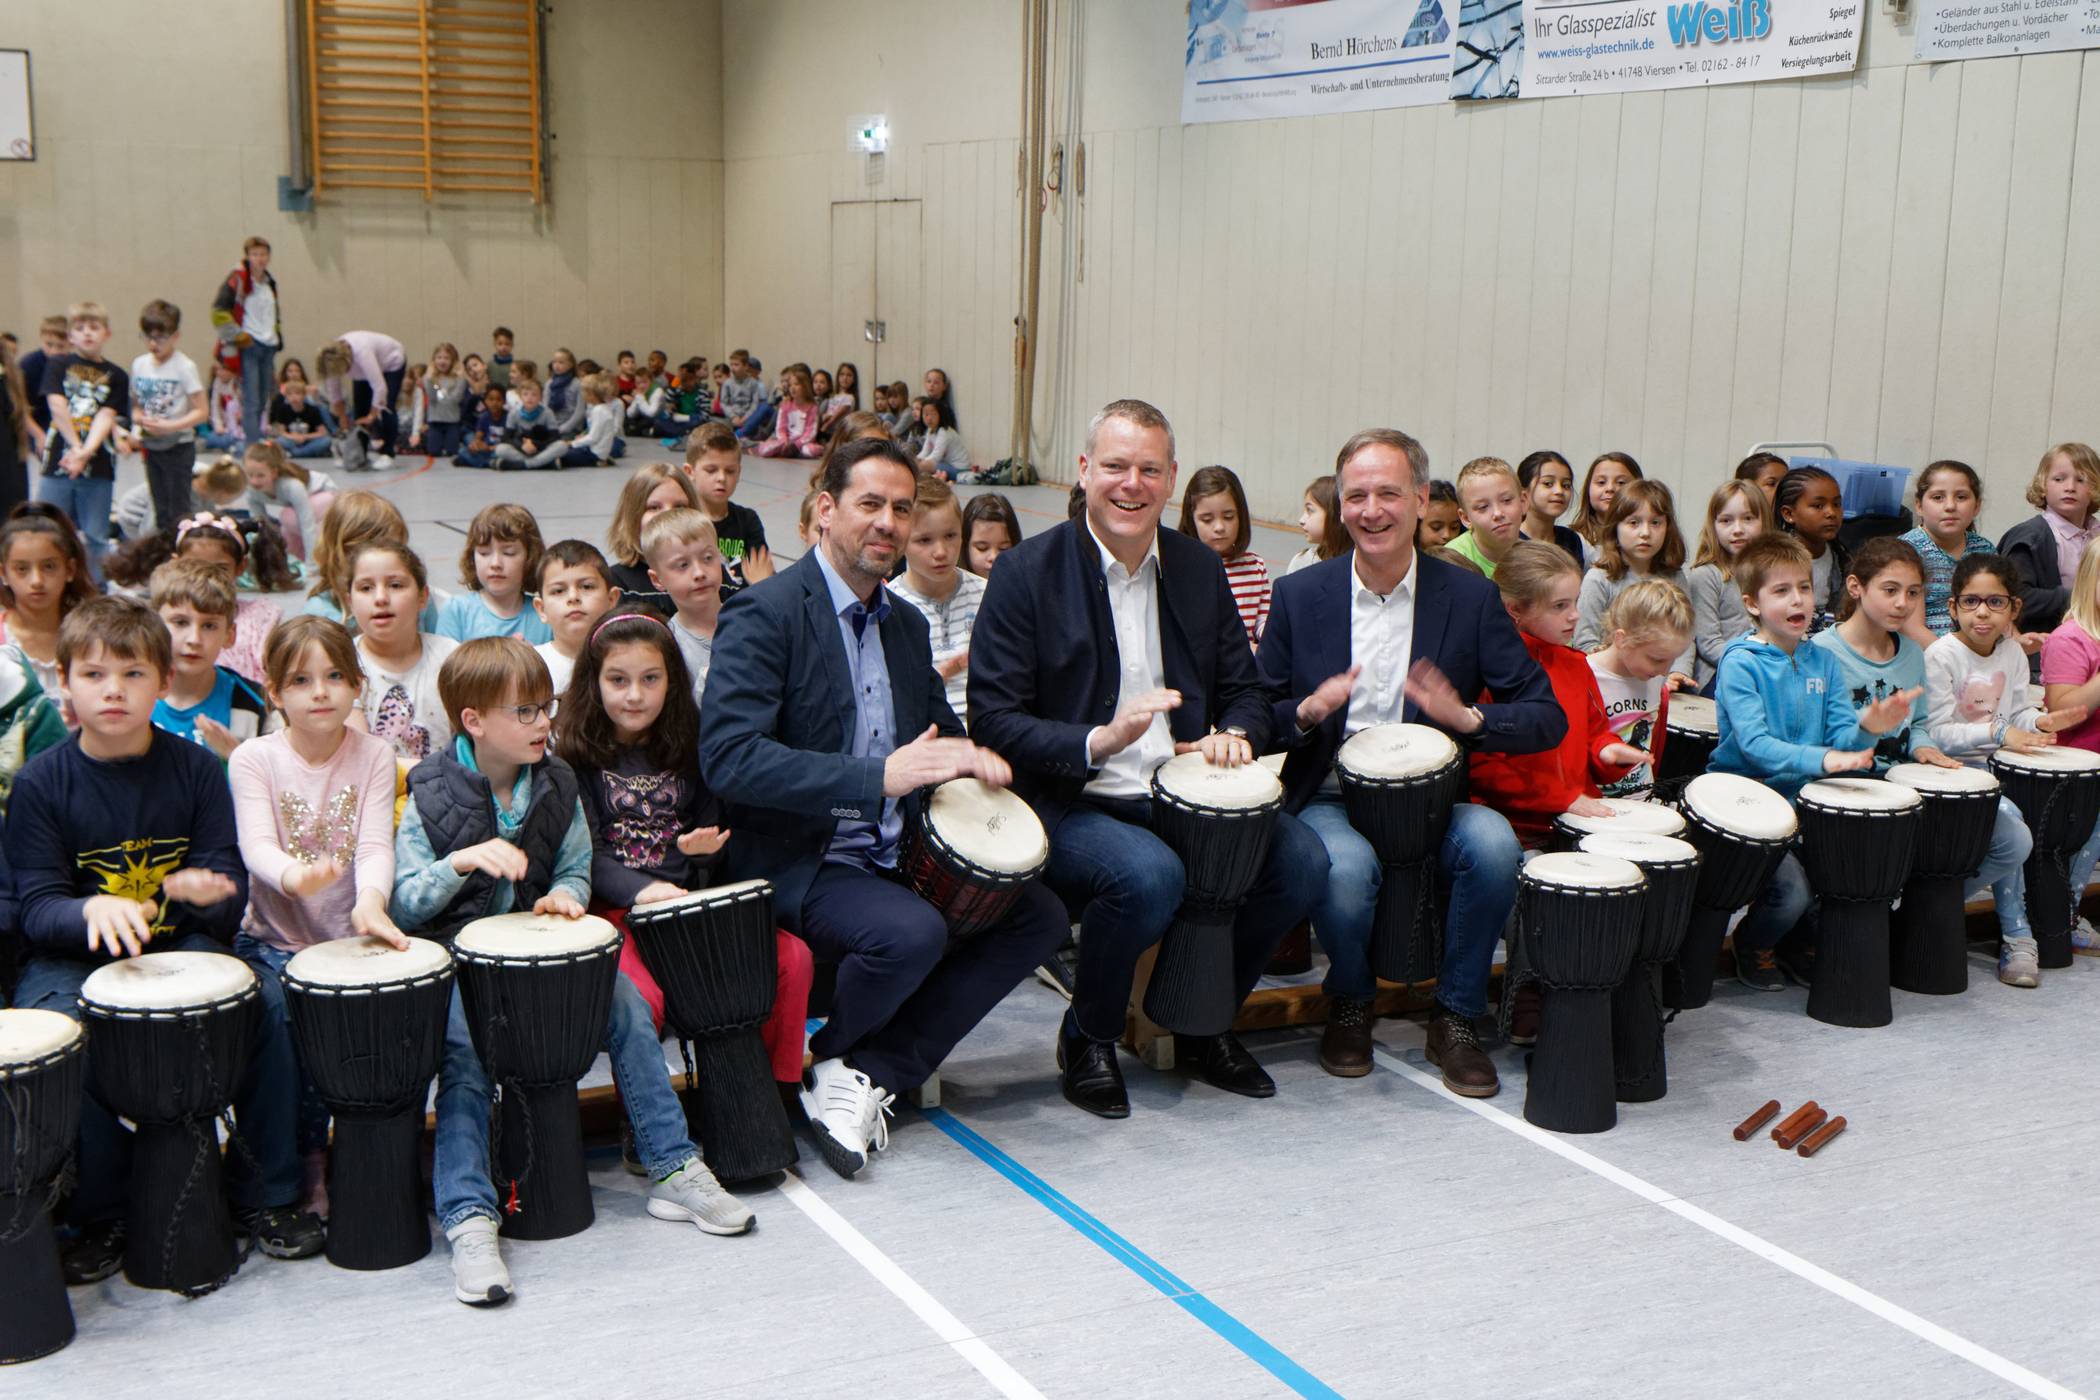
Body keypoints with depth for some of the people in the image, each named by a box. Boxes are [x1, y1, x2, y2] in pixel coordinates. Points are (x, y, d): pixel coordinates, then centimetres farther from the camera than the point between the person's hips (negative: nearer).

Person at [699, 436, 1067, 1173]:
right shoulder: (763, 613, -11)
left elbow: (940, 731, 26)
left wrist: (971, 759, -1)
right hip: (792, 861, -8)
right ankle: (825, 1062, 0)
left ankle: (870, 1073, -5)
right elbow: (728, 758, -23)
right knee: (912, 932, -32)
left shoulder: (906, 626, 15)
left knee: (1038, 914, -6)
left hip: (894, 857, 8)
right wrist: (879, 776, -30)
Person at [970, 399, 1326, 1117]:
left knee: (1301, 860, -17)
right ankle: (1087, 1039, -3)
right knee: (1149, 873, -34)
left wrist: (1234, 734, -8)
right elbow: (992, 721, -11)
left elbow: (1244, 688, 17)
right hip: (1068, 806, -5)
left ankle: (1204, 1022, 9)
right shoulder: (1028, 573, -6)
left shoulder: (1199, 568, 11)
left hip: (1182, 795, 5)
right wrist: (1097, 742, -26)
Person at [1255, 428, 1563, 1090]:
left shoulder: (1470, 598, 2)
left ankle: (1456, 1017, -6)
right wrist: (1307, 712, -17)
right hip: (1330, 803, -1)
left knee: (1494, 843, -31)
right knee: (1345, 866, -34)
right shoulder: (1300, 595, 4)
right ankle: (1349, 1003, 1)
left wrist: (1468, 718, -21)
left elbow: (1547, 718, -1)